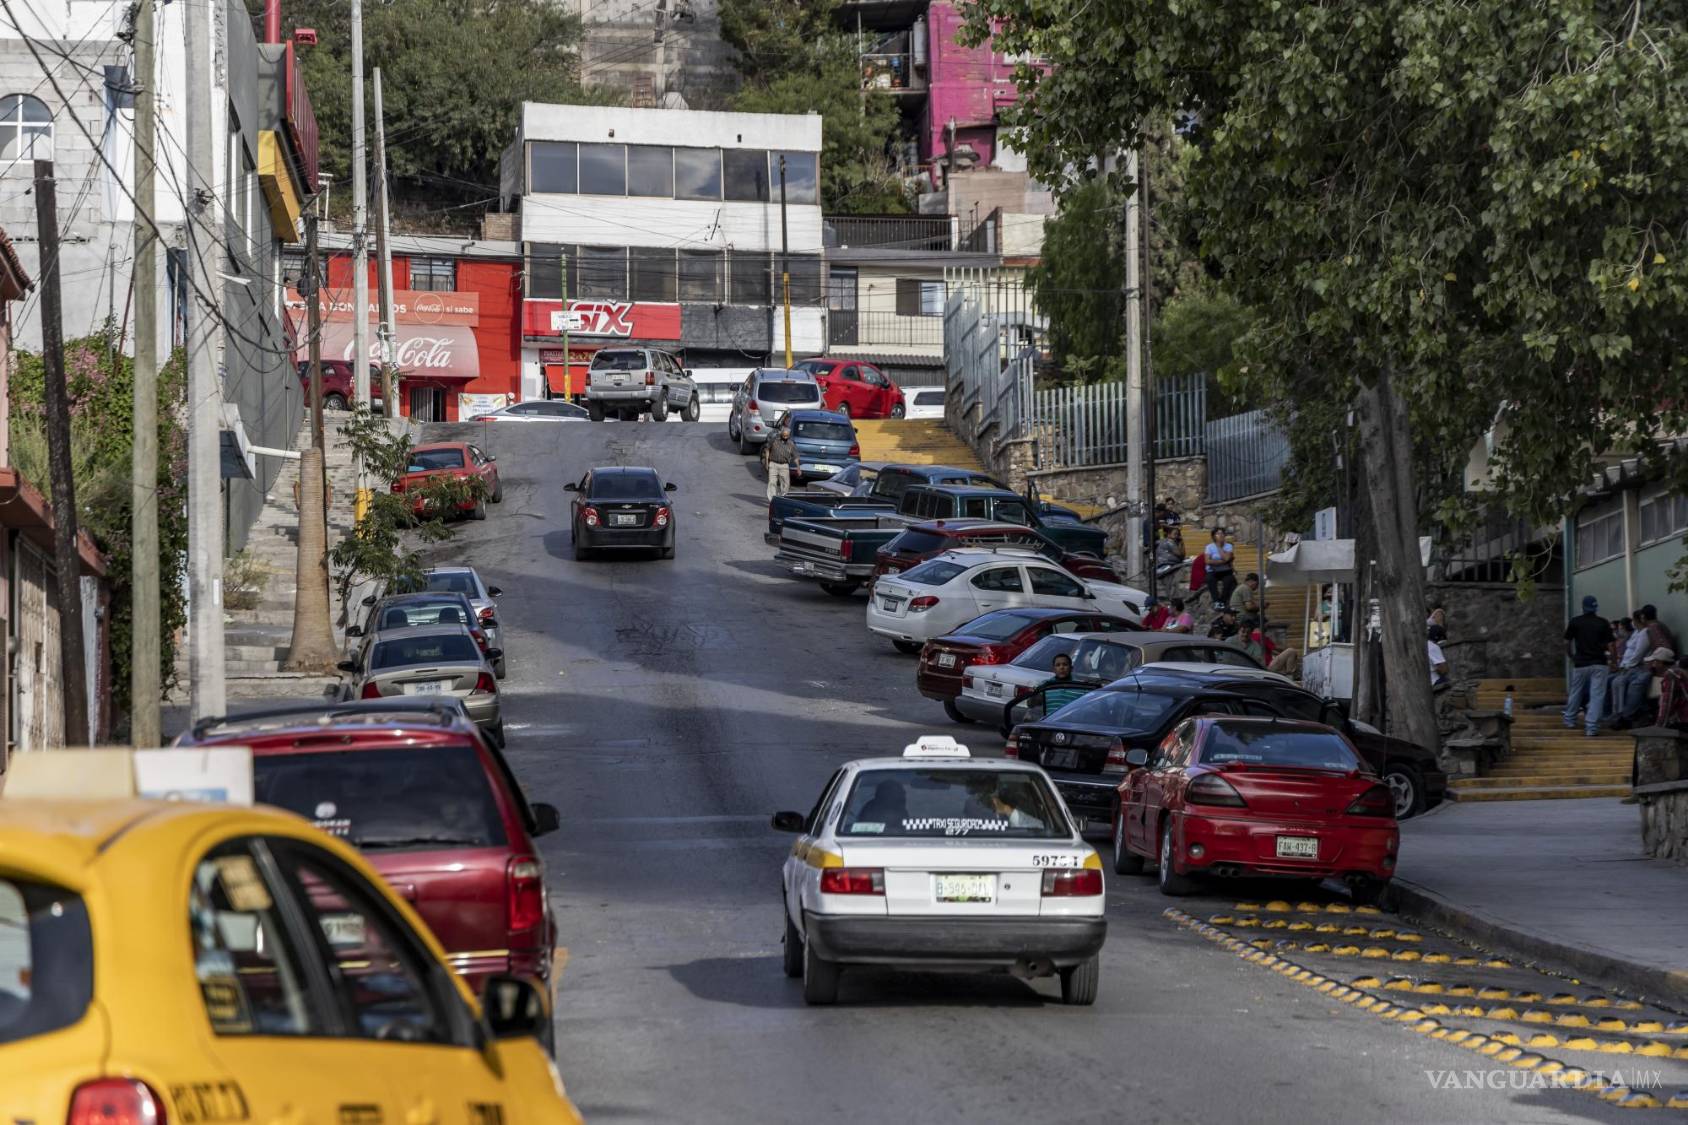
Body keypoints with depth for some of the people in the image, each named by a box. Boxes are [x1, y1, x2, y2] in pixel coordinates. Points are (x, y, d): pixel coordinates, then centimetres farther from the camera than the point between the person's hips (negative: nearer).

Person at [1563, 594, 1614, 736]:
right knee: (1597, 695, -3)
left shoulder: (1575, 622, 0)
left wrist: (1571, 656, 21)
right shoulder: (1603, 623, -1)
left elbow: (1567, 642, 4)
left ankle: (1569, 720, 34)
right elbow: (1610, 644, -3)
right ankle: (1591, 727, -11)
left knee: (1576, 693, 20)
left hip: (1580, 664, 1)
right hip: (1599, 663, -1)